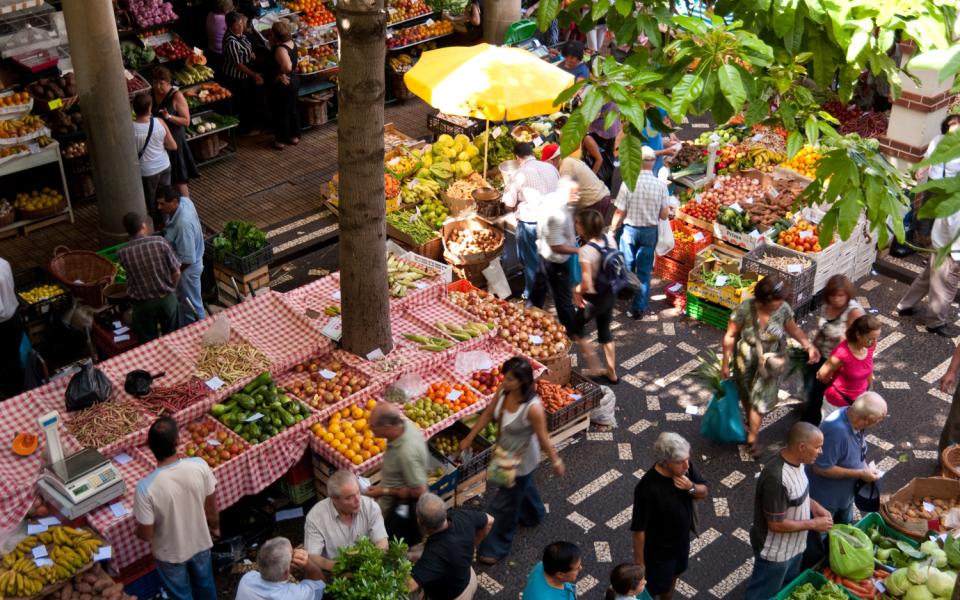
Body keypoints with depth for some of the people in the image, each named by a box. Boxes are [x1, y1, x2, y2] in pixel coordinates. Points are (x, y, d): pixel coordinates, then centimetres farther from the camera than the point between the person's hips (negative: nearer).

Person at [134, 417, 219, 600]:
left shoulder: (146, 488, -35)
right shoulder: (199, 466, -26)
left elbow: (146, 535, -22)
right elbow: (211, 507, -10)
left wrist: (138, 529, 2)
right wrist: (215, 527, 11)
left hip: (170, 554, -2)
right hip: (200, 542, 2)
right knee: (205, 584, 32)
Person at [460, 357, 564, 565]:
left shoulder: (533, 408, -37)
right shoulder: (504, 390, -18)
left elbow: (543, 438, -24)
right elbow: (488, 414, -2)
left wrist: (556, 462, -10)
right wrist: (469, 438, 4)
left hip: (520, 460, -7)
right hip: (504, 453, 7)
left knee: (504, 505, 10)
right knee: (523, 486, 34)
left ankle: (496, 548, 31)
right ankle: (534, 514, 64)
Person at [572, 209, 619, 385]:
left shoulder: (586, 251, -31)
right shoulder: (609, 238, -10)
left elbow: (587, 285, -33)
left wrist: (577, 290, -12)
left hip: (595, 298, -7)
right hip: (610, 293, 7)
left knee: (576, 329, 19)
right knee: (605, 331, 25)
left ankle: (595, 370, 25)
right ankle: (611, 374, 37)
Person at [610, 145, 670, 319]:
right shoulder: (661, 185, -12)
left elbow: (620, 212, -13)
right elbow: (664, 214, -7)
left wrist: (613, 228, 3)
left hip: (630, 230, -1)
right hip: (650, 231, 1)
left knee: (627, 267, 20)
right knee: (644, 271, 9)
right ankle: (639, 308, 12)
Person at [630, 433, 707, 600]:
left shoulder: (686, 468, -19)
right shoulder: (647, 488, -37)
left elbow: (704, 492, -2)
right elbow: (639, 529, -27)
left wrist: (691, 487, -26)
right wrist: (639, 562, -17)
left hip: (682, 540, 6)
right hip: (658, 550, -6)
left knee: (672, 577, 31)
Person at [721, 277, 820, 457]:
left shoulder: (783, 309, -21)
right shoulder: (745, 309, -29)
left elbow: (793, 328, -1)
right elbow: (730, 336, -17)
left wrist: (809, 346, -16)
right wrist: (725, 363, -11)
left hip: (769, 364, 1)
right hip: (746, 362, -1)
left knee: (760, 400, 10)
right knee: (746, 396, 23)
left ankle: (752, 438, 31)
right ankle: (751, 423, 54)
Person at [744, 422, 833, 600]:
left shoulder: (795, 461, -8)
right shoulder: (776, 478, -38)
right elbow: (776, 524, -30)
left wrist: (815, 507, -5)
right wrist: (813, 524, -21)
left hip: (793, 546, 9)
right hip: (775, 553, -9)